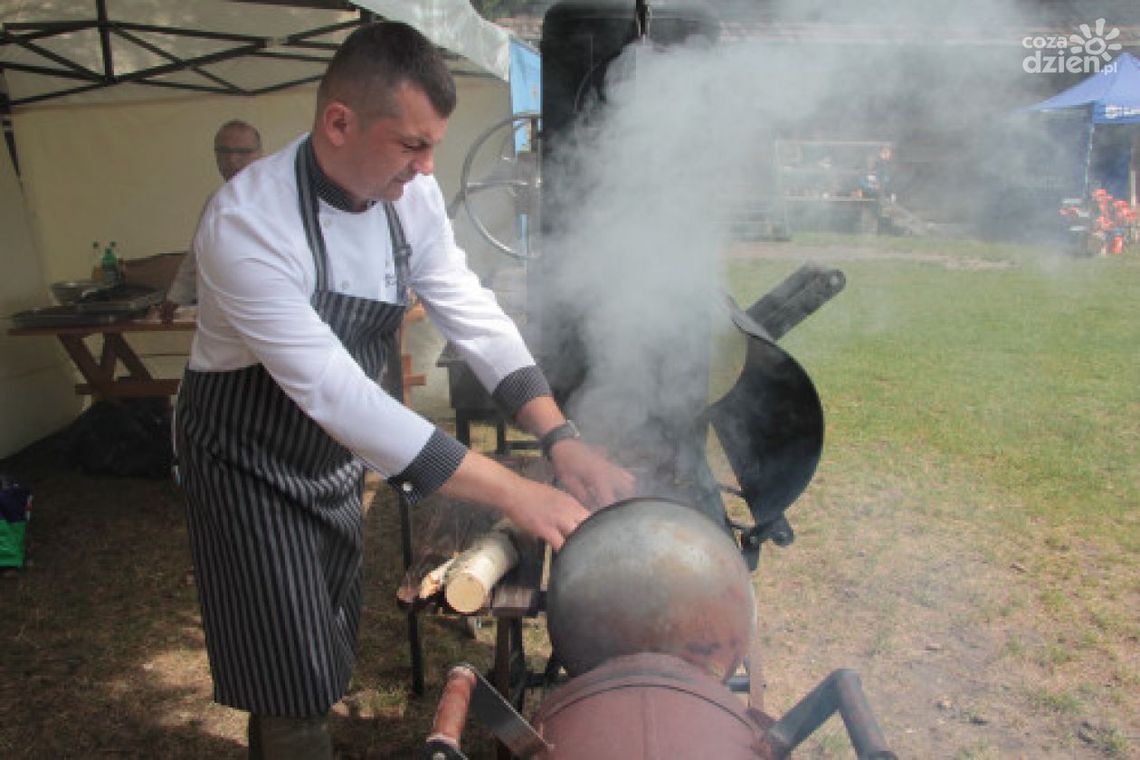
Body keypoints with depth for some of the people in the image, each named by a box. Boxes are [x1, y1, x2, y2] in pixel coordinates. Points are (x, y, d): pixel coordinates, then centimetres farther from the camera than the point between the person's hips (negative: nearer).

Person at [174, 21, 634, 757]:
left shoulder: (410, 193, -12)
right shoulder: (247, 222, -32)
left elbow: (473, 313, -9)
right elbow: (334, 392, -37)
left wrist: (561, 439, -22)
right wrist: (514, 493, -38)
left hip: (333, 455, 6)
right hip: (250, 465, -6)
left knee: (328, 656, 21)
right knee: (294, 685, 4)